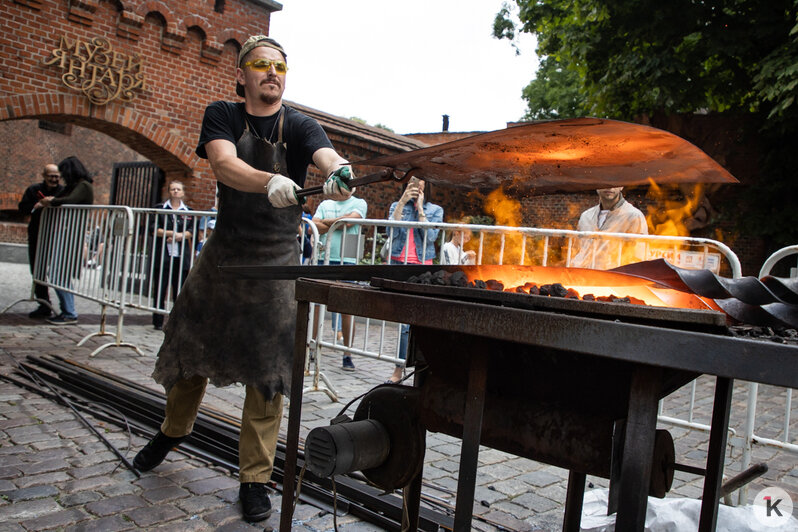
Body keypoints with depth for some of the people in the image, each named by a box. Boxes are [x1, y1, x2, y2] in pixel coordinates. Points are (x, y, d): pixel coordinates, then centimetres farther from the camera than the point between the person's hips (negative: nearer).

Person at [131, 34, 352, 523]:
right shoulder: (222, 116, -2)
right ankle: (175, 428, 45)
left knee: (267, 372, -1)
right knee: (190, 348, 14)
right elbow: (224, 163, -24)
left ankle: (255, 478, 13)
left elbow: (326, 156, -26)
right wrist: (270, 181, -44)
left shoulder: (299, 126, -4)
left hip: (278, 262, -1)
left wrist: (339, 173, -51)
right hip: (224, 255, 2)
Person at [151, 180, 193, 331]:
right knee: (160, 289, 1)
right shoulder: (160, 208, 9)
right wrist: (171, 233, -12)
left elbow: (191, 232, 2)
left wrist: (178, 236, -14)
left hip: (181, 256, 1)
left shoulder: (188, 211, 12)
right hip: (162, 255, -1)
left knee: (179, 291, 1)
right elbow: (155, 229, -1)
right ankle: (158, 322, 11)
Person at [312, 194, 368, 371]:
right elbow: (314, 227, 2)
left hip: (347, 262, -3)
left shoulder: (359, 203, 8)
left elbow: (349, 222, -11)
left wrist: (327, 221, 1)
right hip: (323, 260, 3)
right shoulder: (325, 204, 17)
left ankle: (347, 356, 4)